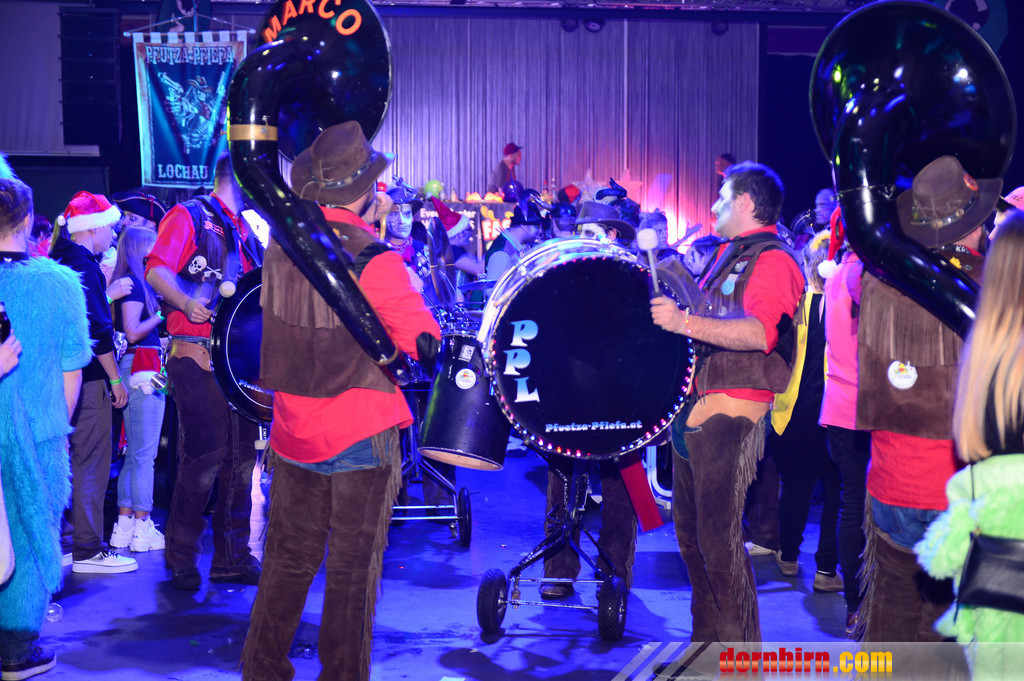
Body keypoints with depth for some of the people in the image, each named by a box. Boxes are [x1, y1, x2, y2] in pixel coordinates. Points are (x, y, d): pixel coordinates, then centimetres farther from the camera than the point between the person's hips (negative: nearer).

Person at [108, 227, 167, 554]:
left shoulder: (133, 282, 16)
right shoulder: (134, 284, -11)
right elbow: (132, 332, -18)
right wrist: (161, 314, -9)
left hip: (135, 366, 10)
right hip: (143, 366, -10)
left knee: (135, 452, 12)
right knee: (144, 453, -6)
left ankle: (125, 525, 16)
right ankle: (142, 528, -3)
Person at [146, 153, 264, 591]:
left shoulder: (245, 231, 21)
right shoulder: (189, 217, -2)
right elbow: (156, 270, -15)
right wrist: (187, 303, -29)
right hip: (197, 357, -7)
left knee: (242, 455, 8)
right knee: (204, 456, -9)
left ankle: (233, 558, 18)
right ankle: (182, 559, 6)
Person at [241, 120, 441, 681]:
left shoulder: (280, 247, -1)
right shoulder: (373, 257, -17)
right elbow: (425, 343, -14)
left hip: (293, 433, 5)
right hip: (360, 435, -5)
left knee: (288, 561, 16)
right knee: (352, 571, 7)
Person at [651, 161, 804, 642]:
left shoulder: (773, 260, -12)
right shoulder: (727, 253, 19)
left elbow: (759, 332, -29)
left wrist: (685, 323, -34)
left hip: (731, 413, -10)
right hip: (696, 408, 10)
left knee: (718, 535, -9)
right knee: (690, 529, 16)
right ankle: (707, 638, 29)